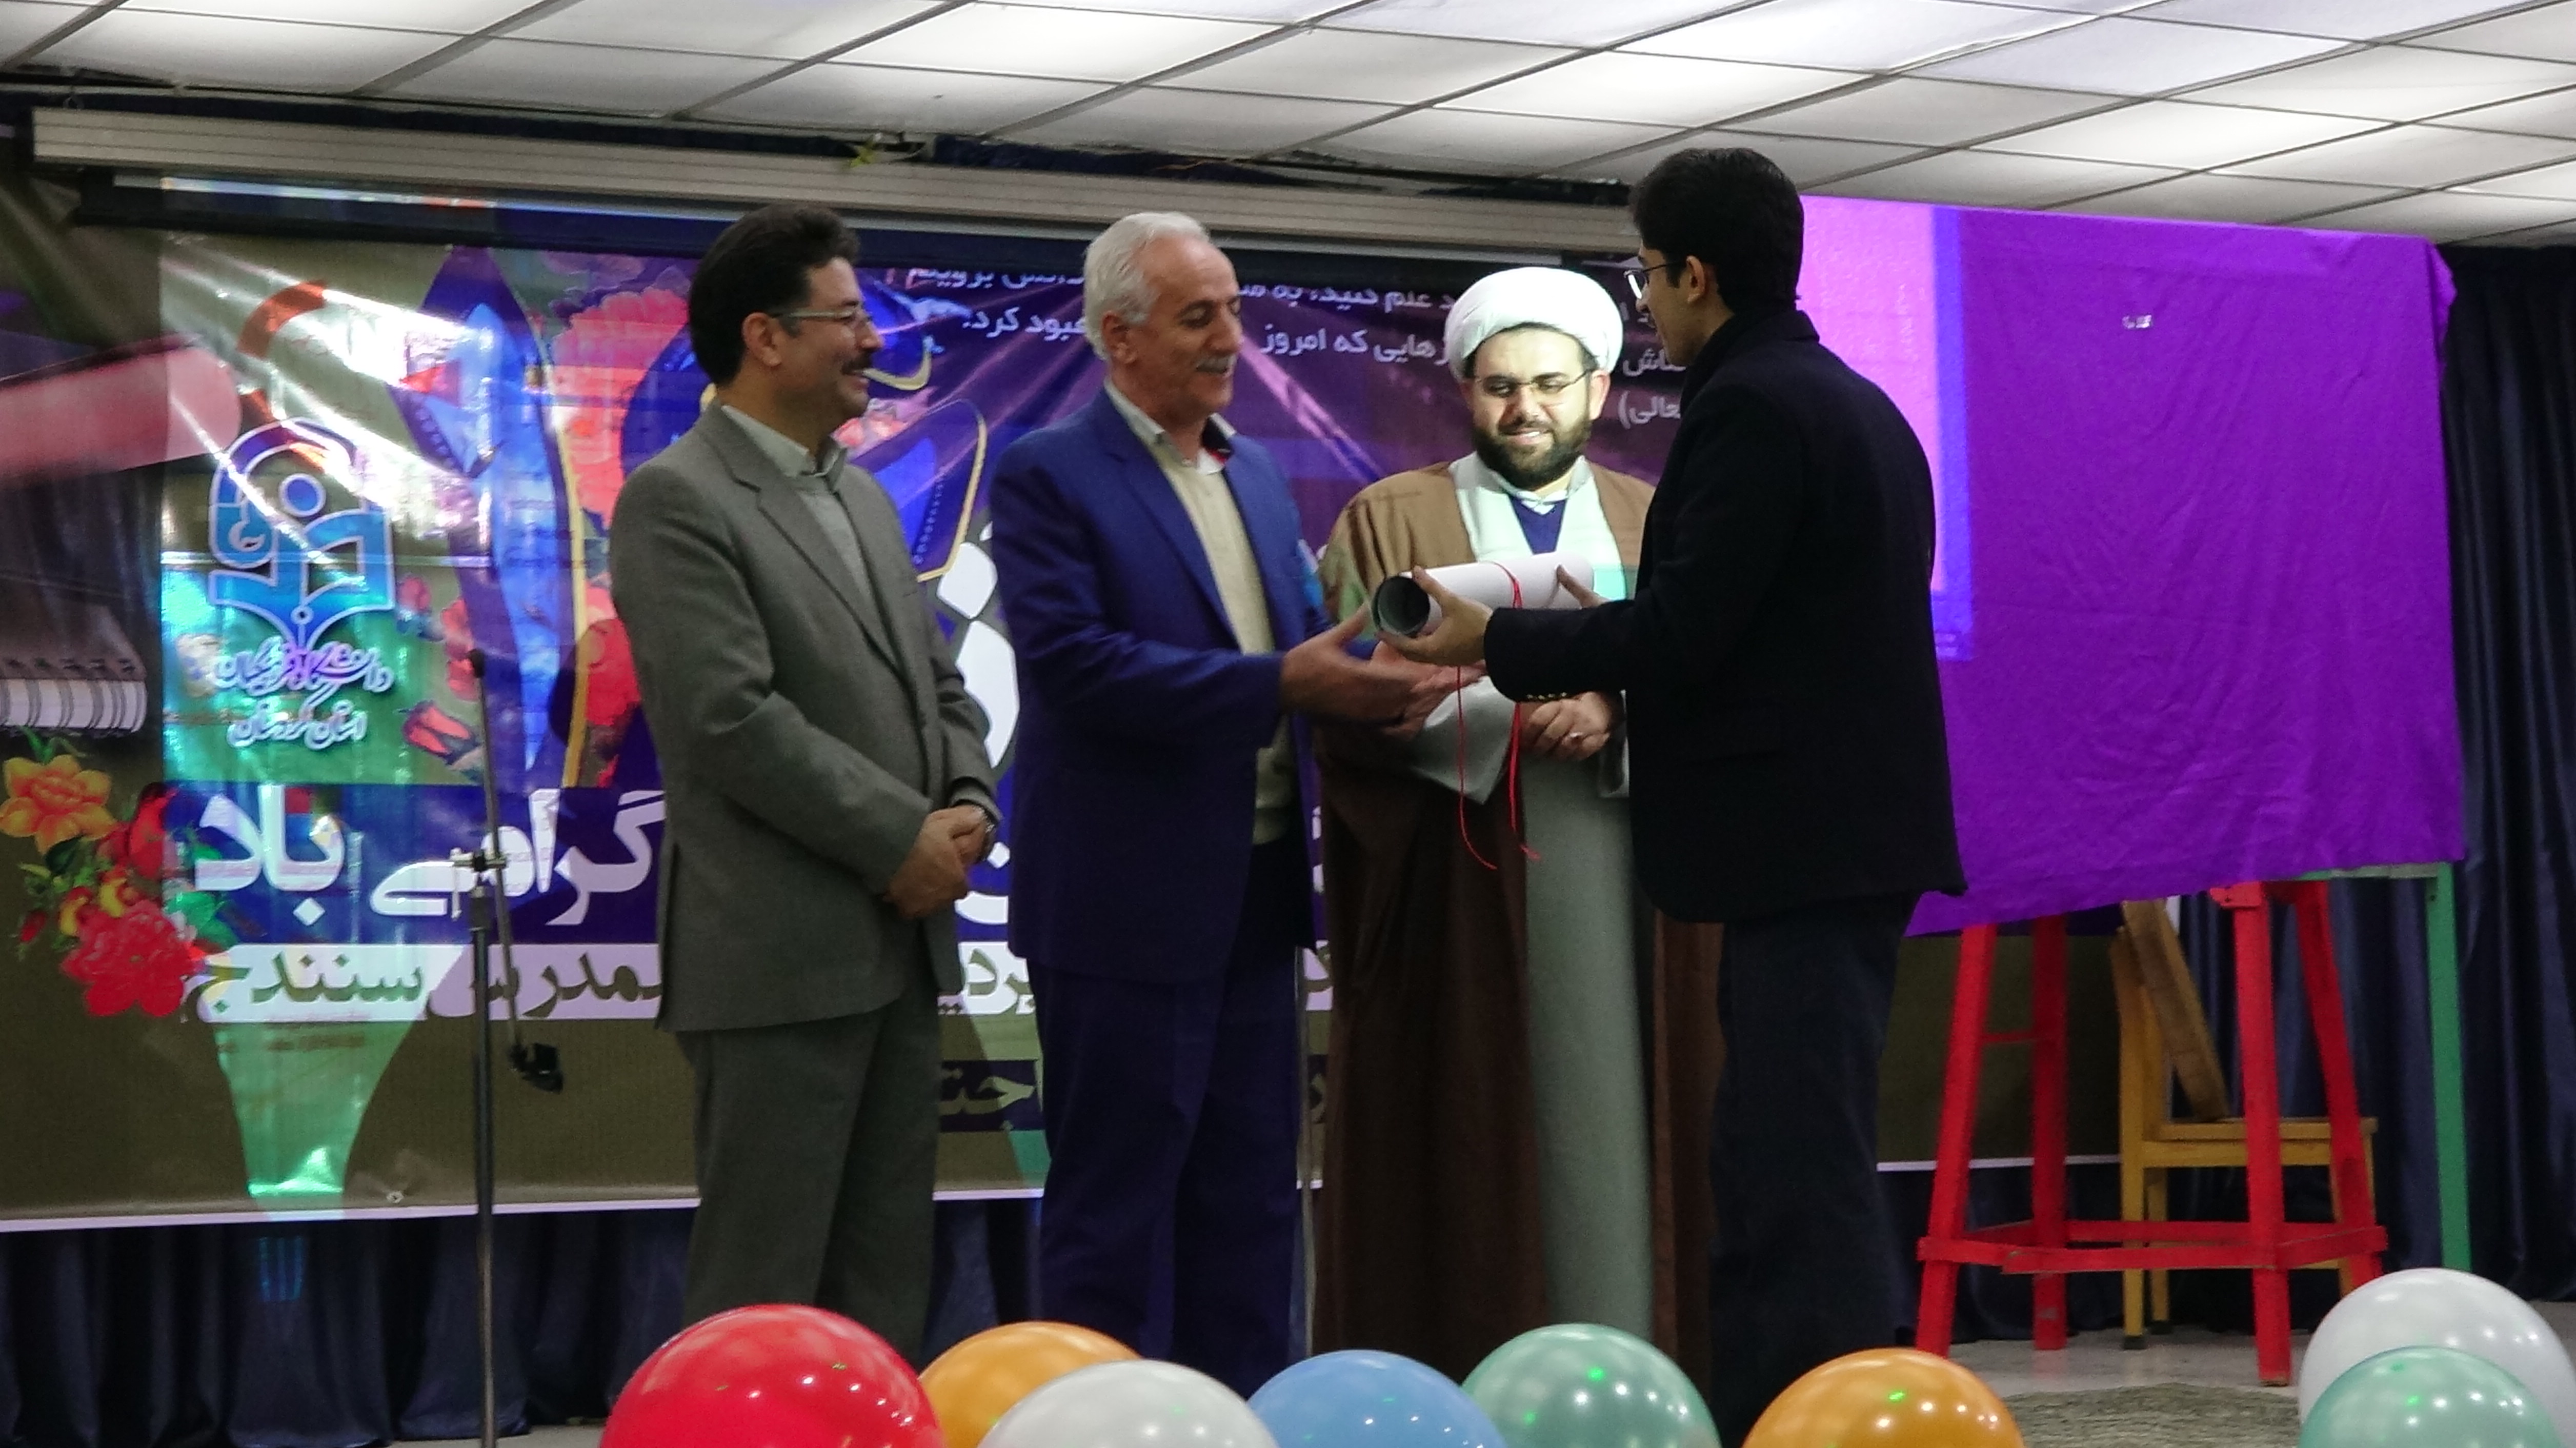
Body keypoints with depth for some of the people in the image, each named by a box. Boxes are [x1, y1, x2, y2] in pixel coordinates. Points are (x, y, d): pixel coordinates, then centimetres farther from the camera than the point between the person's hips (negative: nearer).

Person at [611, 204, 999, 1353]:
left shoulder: (862, 497, 17)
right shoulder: (677, 501, -9)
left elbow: (935, 683, 20)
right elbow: (733, 720, -18)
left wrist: (968, 804, 0)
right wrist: (901, 840, -14)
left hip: (899, 940, 8)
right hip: (780, 955, -8)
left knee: (887, 1279, 11)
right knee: (763, 1290, -4)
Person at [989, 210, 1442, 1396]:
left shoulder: (1257, 476, 14)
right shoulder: (1047, 478, -9)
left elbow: (1300, 634, 16)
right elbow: (1074, 661, -21)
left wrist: (1375, 671, -7)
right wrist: (1281, 686, -25)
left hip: (1256, 893, 7)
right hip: (1129, 900, -7)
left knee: (1249, 1198, 13)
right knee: (1112, 1207, 1)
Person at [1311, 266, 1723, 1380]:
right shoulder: (1390, 522, 9)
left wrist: (1618, 715, -15)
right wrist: (1505, 714, -16)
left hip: (1624, 901, 2)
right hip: (1454, 901, -2)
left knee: (1608, 1144, -2)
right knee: (1464, 1156, -4)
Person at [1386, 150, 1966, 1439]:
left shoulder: (1750, 411, -14)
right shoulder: (1851, 403, 17)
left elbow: (1681, 629, -18)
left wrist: (1498, 641, -6)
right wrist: (1598, 669, 22)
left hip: (1800, 848, -10)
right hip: (1839, 834, 10)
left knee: (1806, 1184, -8)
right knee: (1771, 1179, 12)